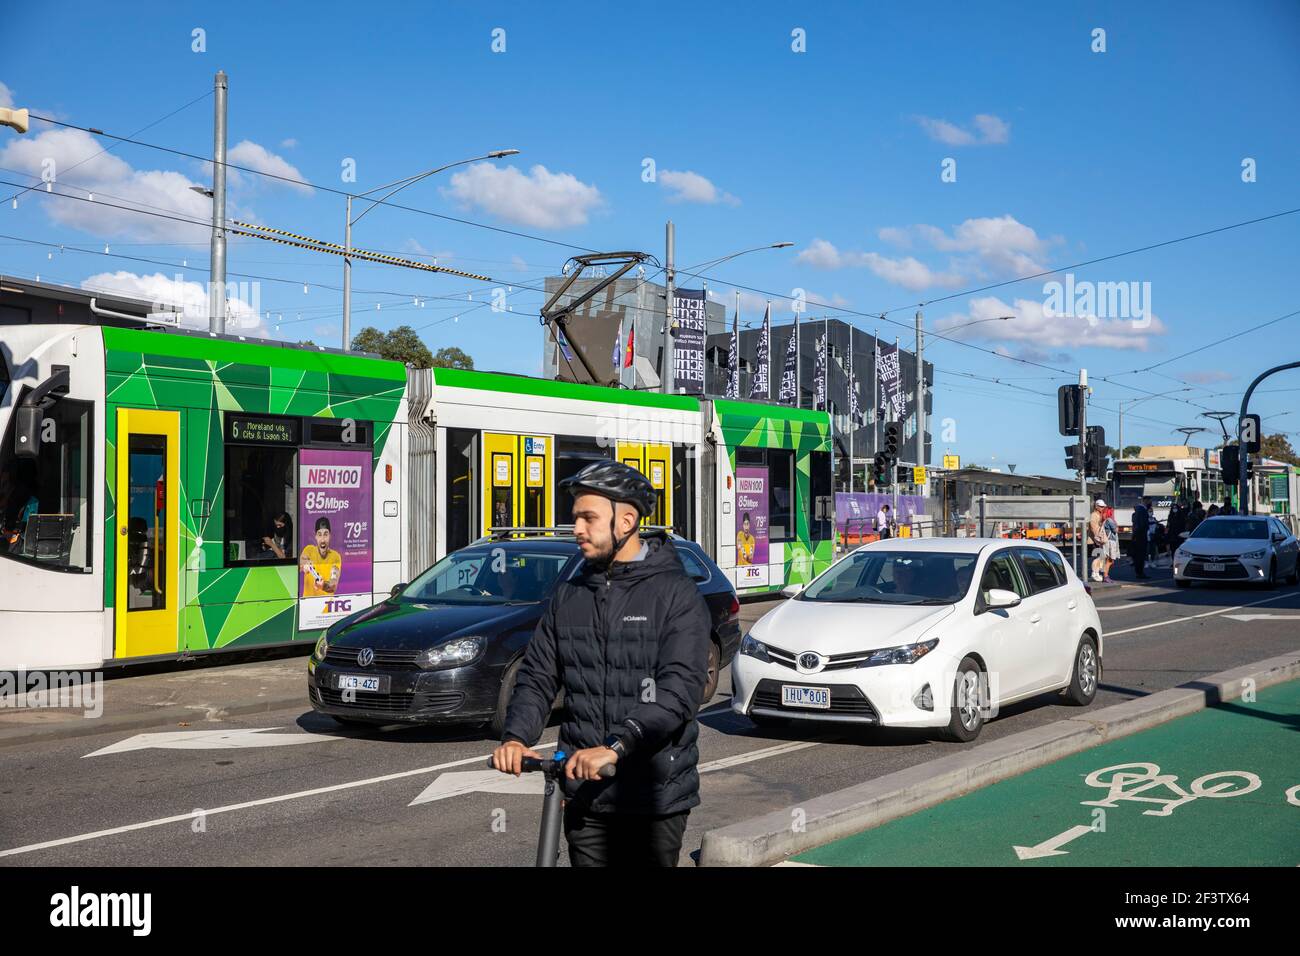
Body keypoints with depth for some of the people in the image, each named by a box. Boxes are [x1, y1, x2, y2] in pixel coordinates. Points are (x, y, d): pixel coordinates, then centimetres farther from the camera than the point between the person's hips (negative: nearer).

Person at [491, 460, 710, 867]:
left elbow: (681, 688, -19)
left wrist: (616, 746, -30)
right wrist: (516, 737, -11)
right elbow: (537, 676, 8)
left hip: (655, 797, -4)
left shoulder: (675, 593, -7)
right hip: (585, 793, 4)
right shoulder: (569, 595, 10)